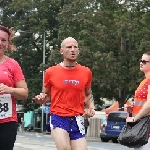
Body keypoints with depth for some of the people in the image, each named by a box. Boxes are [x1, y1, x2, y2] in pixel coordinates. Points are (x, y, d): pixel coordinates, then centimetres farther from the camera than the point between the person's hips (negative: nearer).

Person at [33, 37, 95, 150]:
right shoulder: (51, 72, 0)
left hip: (77, 120, 3)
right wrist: (41, 99, -10)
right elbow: (46, 95, 13)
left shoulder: (86, 72, 6)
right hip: (58, 118, -3)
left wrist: (91, 108, 3)